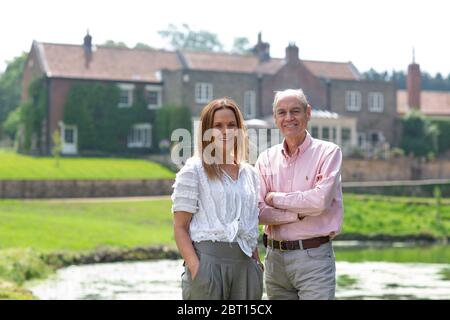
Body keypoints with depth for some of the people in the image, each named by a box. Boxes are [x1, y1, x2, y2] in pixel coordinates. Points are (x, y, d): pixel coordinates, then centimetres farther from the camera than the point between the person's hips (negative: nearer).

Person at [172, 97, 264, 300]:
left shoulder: (249, 173, 16)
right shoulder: (194, 171, 1)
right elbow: (180, 227, -5)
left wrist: (257, 264, 11)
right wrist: (195, 267, -17)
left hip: (245, 264, 5)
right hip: (208, 260, -5)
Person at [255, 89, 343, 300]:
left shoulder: (328, 152, -3)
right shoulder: (266, 158, 7)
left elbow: (320, 201, -17)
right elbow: (259, 212, -3)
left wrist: (275, 198, -6)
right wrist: (302, 211, -14)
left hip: (314, 257, -4)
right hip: (275, 257, 4)